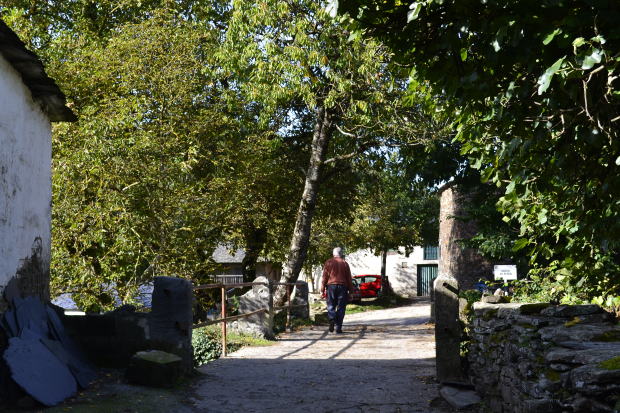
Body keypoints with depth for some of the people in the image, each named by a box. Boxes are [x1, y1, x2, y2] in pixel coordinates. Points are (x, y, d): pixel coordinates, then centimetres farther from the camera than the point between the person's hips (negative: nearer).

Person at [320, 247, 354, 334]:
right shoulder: (345, 263, 6)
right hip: (342, 286, 0)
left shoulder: (328, 262, 4)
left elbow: (324, 277, 1)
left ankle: (332, 319, -20)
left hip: (331, 286, 0)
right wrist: (351, 290, 12)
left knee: (331, 306, 7)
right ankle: (338, 327, 1)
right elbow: (349, 278, 6)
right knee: (341, 307, 4)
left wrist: (322, 289, 3)